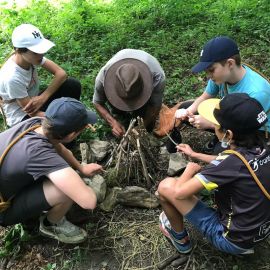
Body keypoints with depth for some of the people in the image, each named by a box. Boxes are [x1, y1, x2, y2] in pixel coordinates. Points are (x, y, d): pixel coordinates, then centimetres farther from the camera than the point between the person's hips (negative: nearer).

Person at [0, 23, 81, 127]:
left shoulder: (32, 56, -15)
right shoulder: (12, 77, -33)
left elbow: (61, 73, -14)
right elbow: (34, 113, -28)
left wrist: (42, 98, -25)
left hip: (34, 100, 7)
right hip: (21, 118, -6)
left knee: (73, 85, -12)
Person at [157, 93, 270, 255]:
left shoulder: (233, 162, -31)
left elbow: (179, 192, -30)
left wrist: (190, 169, -11)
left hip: (232, 240, -7)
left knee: (167, 186, -10)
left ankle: (181, 240, 16)